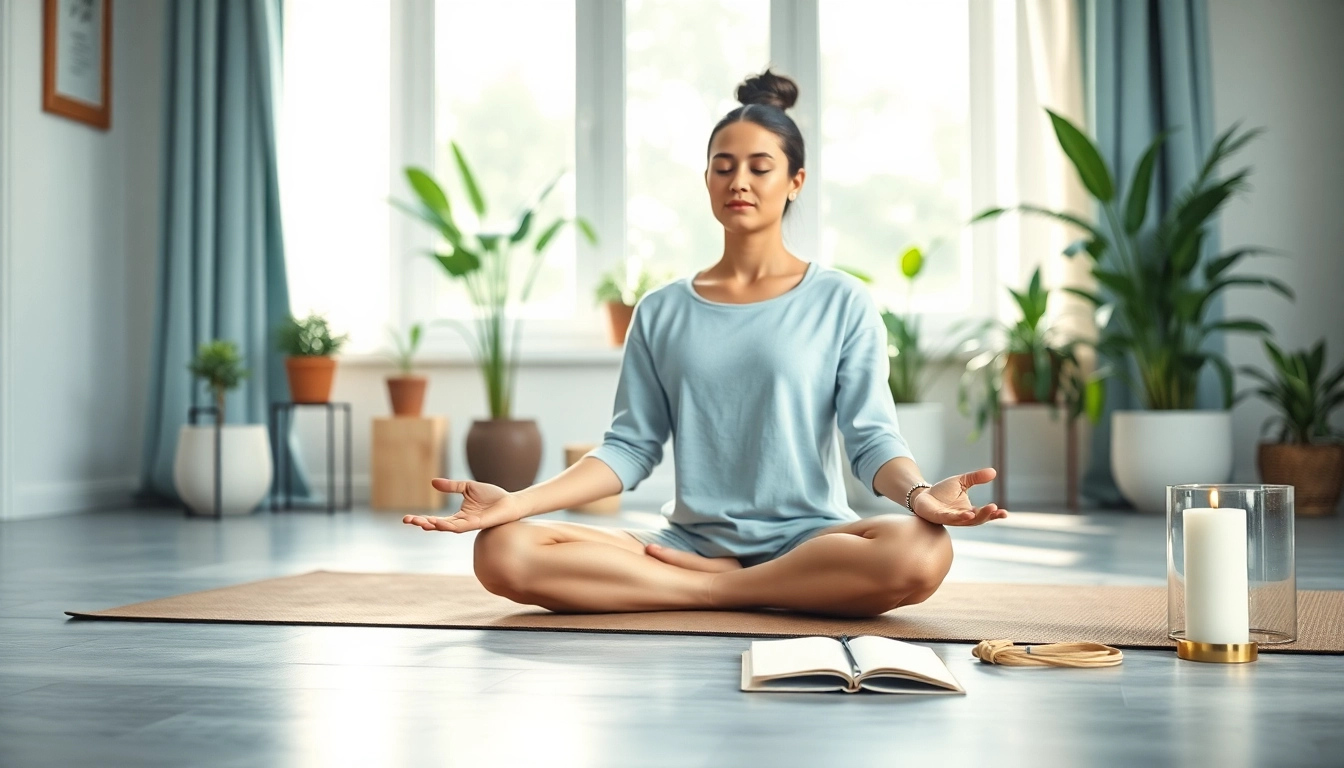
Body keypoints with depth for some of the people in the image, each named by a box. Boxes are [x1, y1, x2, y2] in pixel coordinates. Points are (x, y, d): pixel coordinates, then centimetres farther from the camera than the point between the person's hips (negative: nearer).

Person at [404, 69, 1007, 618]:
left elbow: (872, 437, -1)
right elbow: (630, 447, 6)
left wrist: (919, 493, -25)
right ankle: (725, 589, -17)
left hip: (807, 542, -2)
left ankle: (710, 587, -18)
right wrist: (518, 501, -9)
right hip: (688, 540, 2)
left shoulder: (841, 302, 6)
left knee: (919, 552, -36)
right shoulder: (662, 313, 13)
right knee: (503, 551, -21)